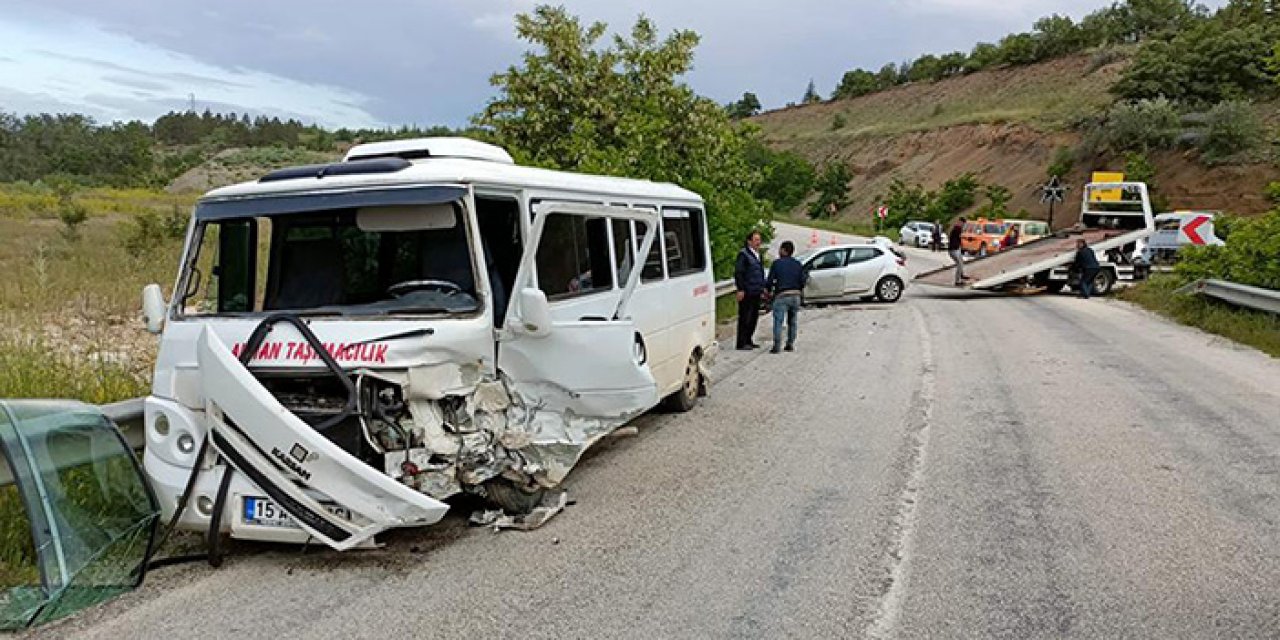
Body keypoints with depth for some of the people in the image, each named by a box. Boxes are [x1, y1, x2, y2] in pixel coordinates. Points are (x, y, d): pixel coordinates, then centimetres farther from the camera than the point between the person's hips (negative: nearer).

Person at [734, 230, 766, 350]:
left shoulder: (758, 254, 17)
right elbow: (738, 273, -14)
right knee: (745, 318, -5)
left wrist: (762, 287, 20)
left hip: (756, 292, 9)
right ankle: (741, 343, 0)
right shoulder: (743, 254, -10)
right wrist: (740, 289, -18)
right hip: (746, 292, -9)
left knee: (754, 317, 12)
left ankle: (748, 341, 22)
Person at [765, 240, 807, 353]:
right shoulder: (798, 264, 9)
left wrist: (769, 290, 13)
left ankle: (776, 346, -14)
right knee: (792, 321, 15)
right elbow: (803, 280, 8)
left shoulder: (776, 263, -4)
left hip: (782, 295, -5)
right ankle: (790, 344, 17)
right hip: (796, 295, 5)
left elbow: (770, 280, -5)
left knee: (778, 321, -6)